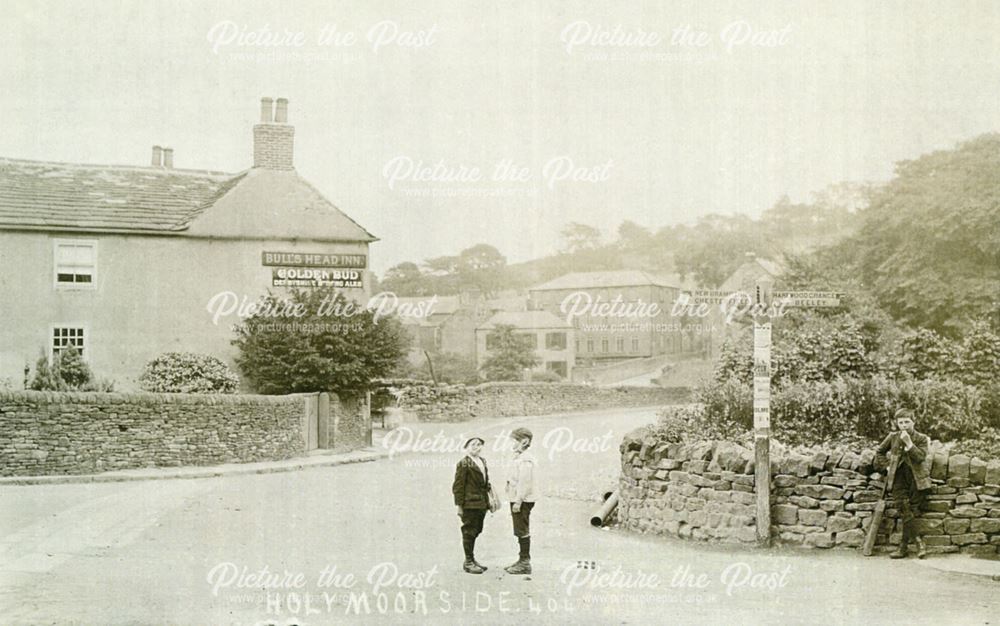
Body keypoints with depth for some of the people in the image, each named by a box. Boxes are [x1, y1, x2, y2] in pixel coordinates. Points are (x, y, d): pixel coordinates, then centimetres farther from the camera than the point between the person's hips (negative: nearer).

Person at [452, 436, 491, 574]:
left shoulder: (482, 461, 14)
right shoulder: (463, 464, -10)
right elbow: (458, 486, -11)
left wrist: (489, 500, 16)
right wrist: (459, 505, -13)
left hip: (481, 503, 8)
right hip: (470, 503, -8)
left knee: (476, 531, 14)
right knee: (469, 532, -1)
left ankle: (472, 559, 25)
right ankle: (468, 562, 7)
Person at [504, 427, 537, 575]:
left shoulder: (525, 460, -17)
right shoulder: (520, 458, 16)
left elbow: (524, 482, -22)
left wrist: (518, 501, -23)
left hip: (522, 501, -10)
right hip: (517, 500, 10)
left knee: (522, 531, -6)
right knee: (521, 532, 15)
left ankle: (525, 563, -2)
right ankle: (522, 560, 23)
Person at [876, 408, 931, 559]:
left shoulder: (921, 439, 3)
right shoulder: (893, 437, 11)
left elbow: (921, 457, -12)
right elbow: (880, 451, 26)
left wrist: (909, 443, -19)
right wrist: (890, 456, 11)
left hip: (916, 477, -2)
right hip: (899, 477, 2)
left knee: (911, 510, -5)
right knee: (904, 509, -13)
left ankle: (903, 545, -1)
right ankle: (918, 542, -8)